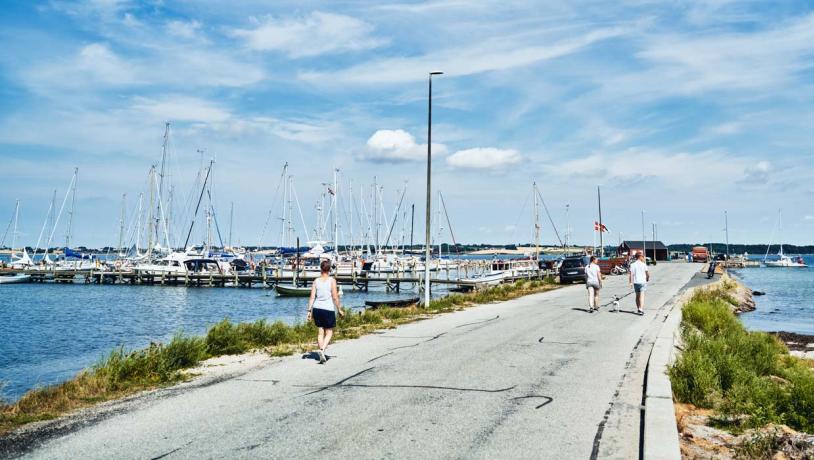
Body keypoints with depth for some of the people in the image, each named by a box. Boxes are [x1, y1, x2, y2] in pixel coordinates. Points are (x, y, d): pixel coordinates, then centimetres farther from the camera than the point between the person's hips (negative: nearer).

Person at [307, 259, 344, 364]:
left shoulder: (316, 281, 4)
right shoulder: (332, 280, -5)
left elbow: (312, 297, 2)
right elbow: (335, 297, -7)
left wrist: (309, 310, 6)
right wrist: (339, 310, 2)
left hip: (317, 308, 4)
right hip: (328, 309, -4)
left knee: (320, 332, 13)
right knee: (329, 332, 7)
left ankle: (322, 355, 15)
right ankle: (322, 349, -15)